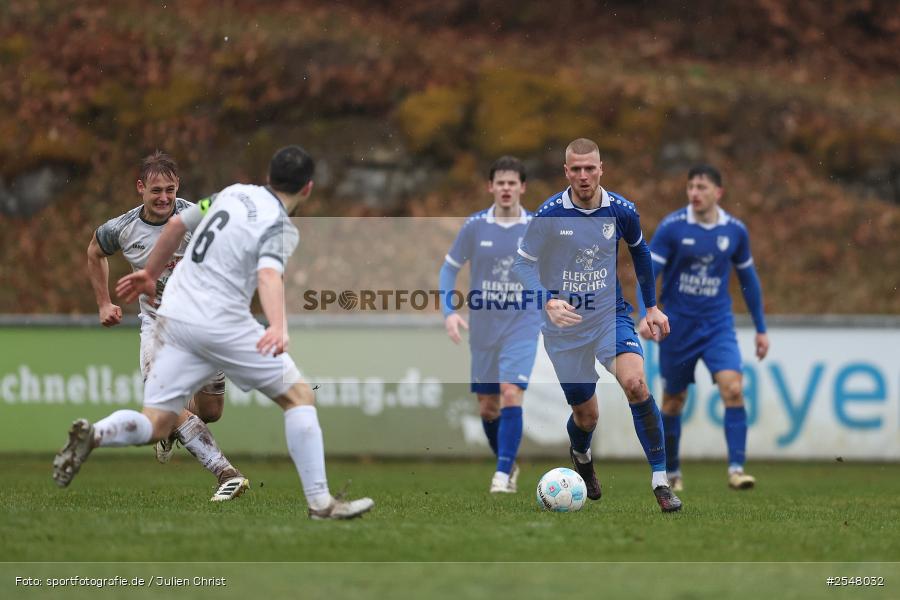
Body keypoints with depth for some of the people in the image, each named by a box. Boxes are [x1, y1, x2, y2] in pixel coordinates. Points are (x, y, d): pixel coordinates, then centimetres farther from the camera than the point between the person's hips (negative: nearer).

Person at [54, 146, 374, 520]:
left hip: (174, 317, 6)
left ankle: (94, 434, -22)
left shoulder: (233, 192, 12)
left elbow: (176, 225, 20)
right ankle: (320, 503, -1)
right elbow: (269, 275, -27)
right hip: (222, 326, -6)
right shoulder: (280, 228, -8)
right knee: (299, 396, 4)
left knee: (155, 425, 8)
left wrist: (150, 274, 35)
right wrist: (278, 327, -44)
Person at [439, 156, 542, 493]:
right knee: (487, 407, 8)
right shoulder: (474, 226, -2)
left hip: (522, 326, -2)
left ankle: (503, 474, -18)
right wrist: (449, 311, -8)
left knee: (511, 394, -20)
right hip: (483, 327, 2)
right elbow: (449, 268, 5)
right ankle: (508, 464, 31)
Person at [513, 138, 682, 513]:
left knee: (636, 383, -26)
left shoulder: (621, 211, -6)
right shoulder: (549, 214, -13)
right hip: (565, 325, -1)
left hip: (610, 314, 1)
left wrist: (652, 306, 15)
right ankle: (581, 457, 46)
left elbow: (639, 252, 14)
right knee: (586, 414, 6)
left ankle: (660, 480, -20)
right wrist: (547, 301, -28)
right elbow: (524, 262, -11)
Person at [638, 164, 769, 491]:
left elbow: (748, 279, 13)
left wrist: (761, 329, 16)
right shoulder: (671, 227, -9)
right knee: (674, 400, 9)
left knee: (733, 389, -19)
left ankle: (736, 469, -18)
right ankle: (671, 473, 27)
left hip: (718, 325, 1)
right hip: (677, 326, -1)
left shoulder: (735, 231, 0)